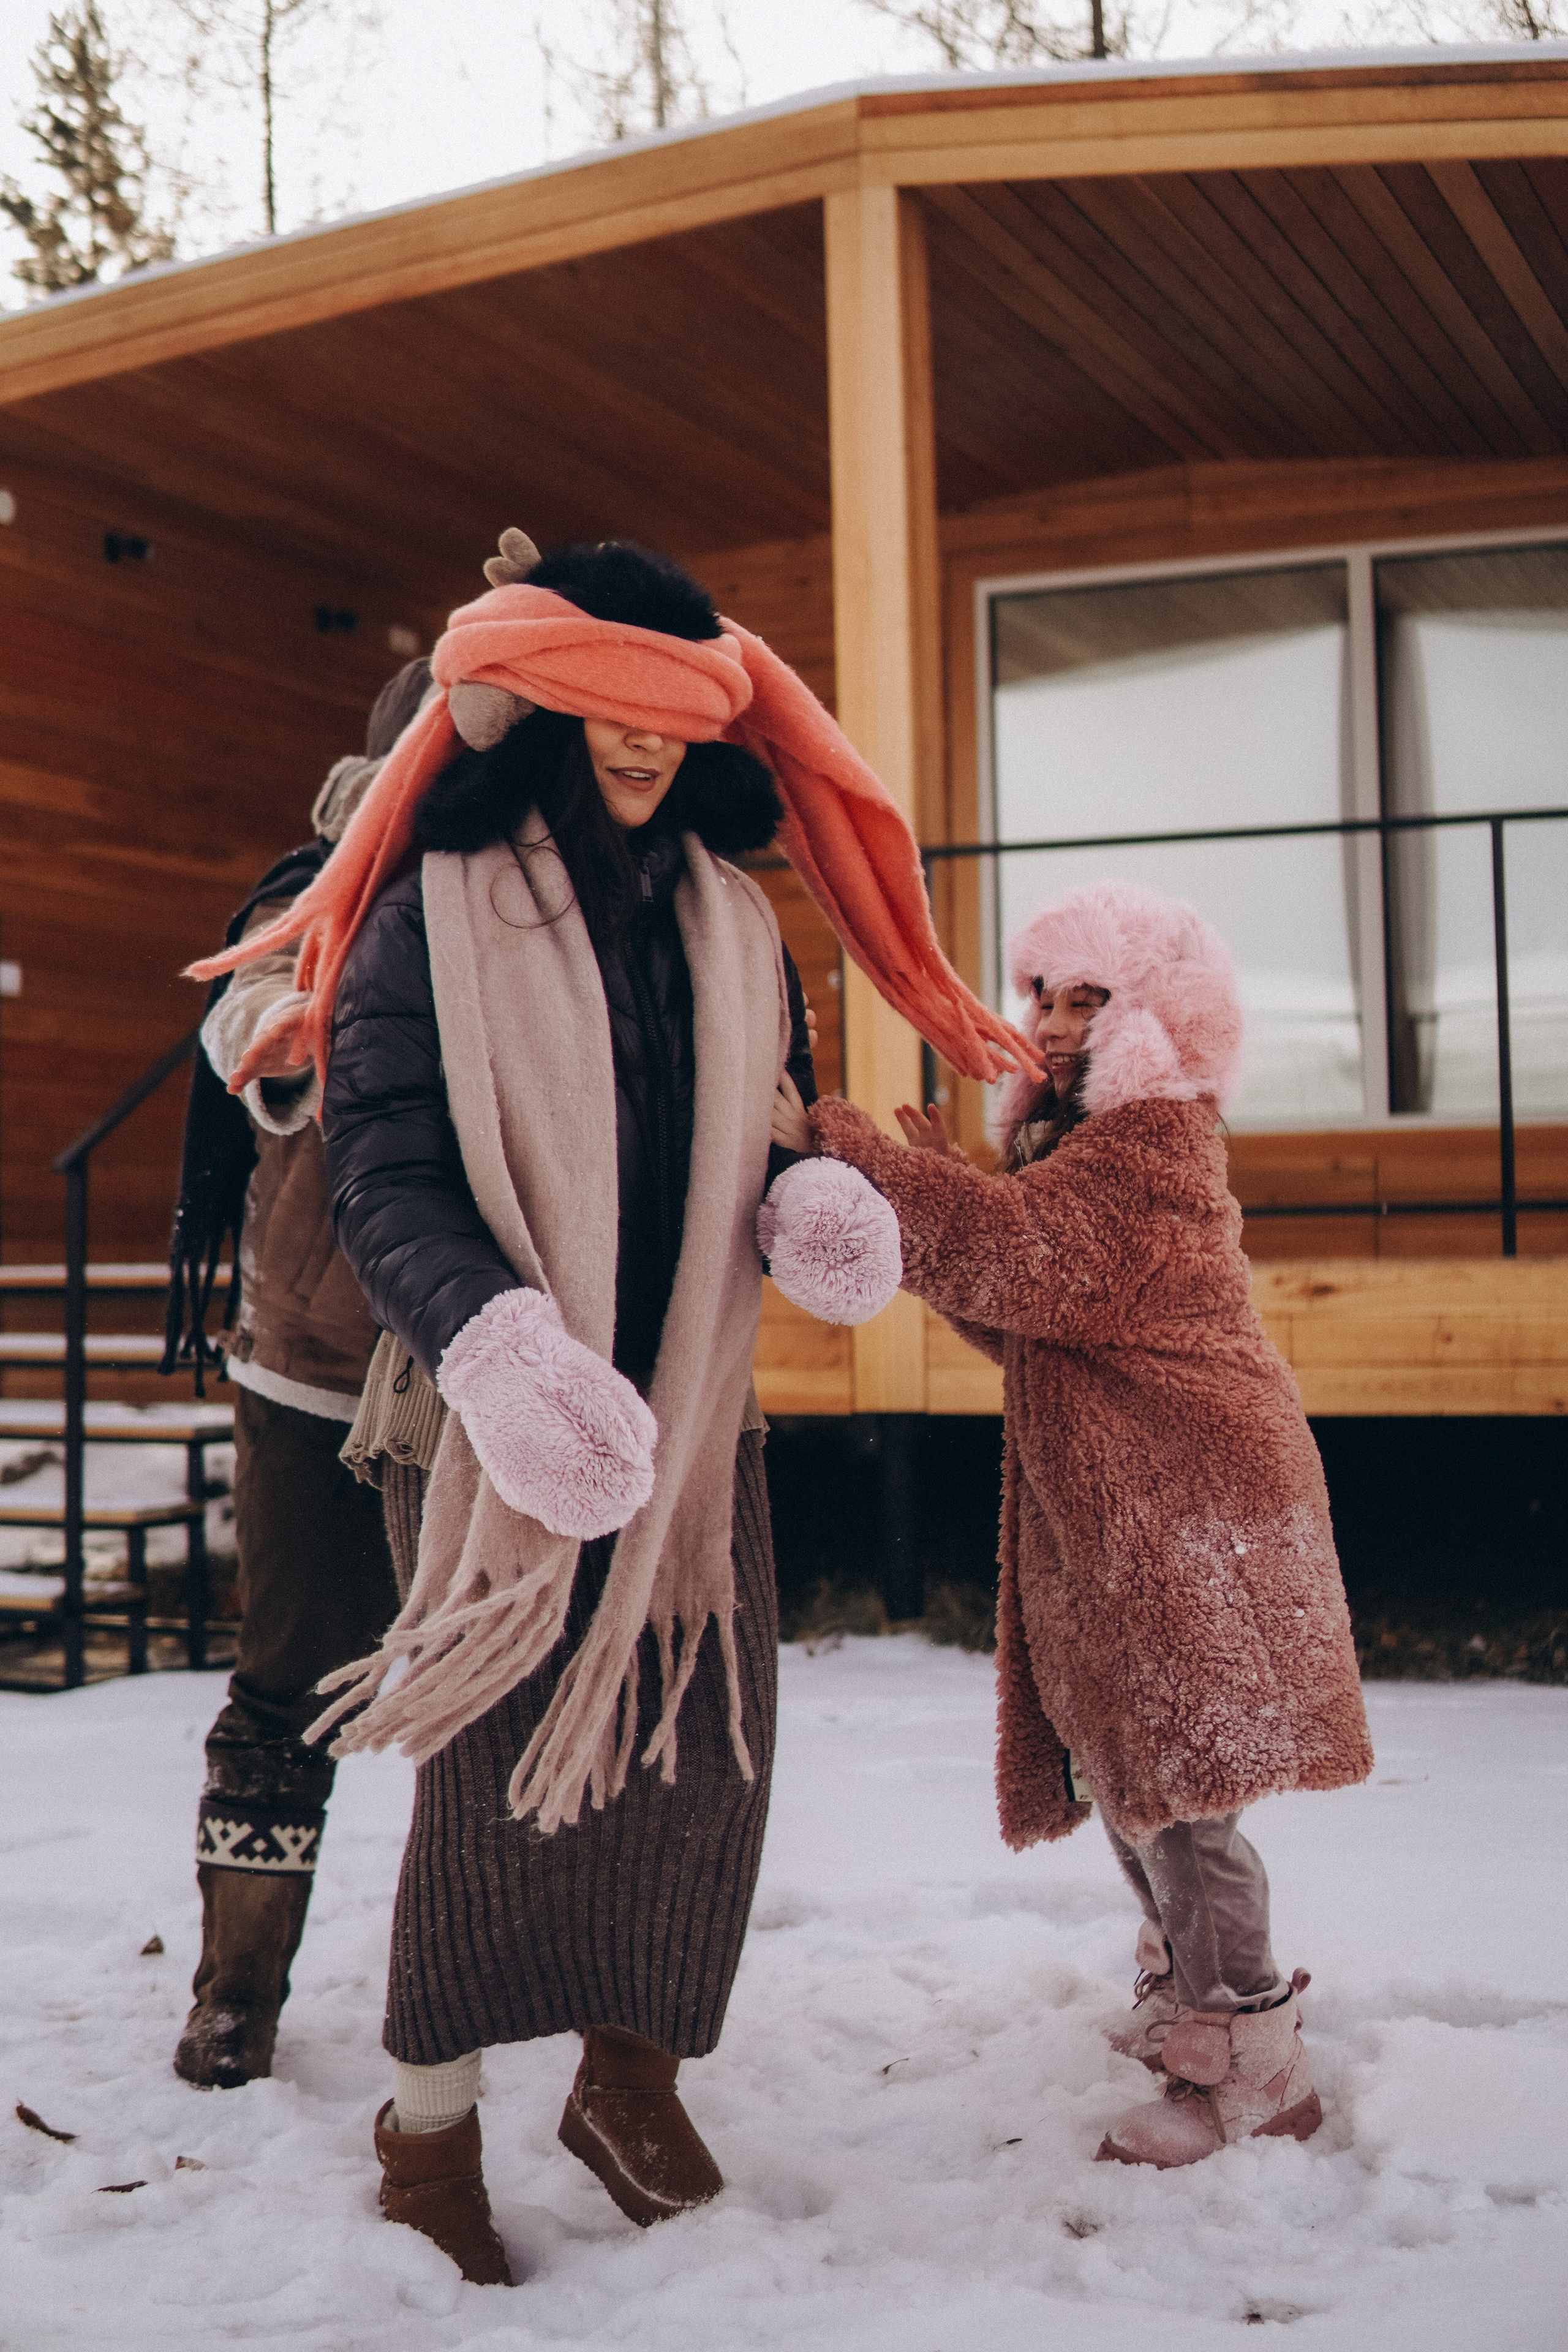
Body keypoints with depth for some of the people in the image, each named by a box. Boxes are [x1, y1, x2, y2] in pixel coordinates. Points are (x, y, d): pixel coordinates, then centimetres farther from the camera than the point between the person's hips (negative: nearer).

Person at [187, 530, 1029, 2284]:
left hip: (694, 1411, 5)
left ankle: (631, 2073, 29)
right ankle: (431, 2124, 23)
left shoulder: (730, 917, 8)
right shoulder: (435, 911, -8)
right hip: (507, 1419, -4)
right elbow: (384, 1173, -15)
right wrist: (490, 1340, -32)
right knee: (498, 1761, 3)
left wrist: (812, 1212, -7)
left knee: (702, 1745, 7)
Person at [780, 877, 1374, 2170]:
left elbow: (1027, 1253, -28)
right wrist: (930, 1194, 4)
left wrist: (871, 1159, -26)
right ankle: (1190, 1984, 36)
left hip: (1188, 1501, -10)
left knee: (1177, 1777, -8)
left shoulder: (1151, 1142, -14)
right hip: (1112, 1514, 10)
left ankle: (1252, 2068, 3)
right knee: (1126, 1765, 18)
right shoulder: (1081, 1140, 19)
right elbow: (1023, 1318, 16)